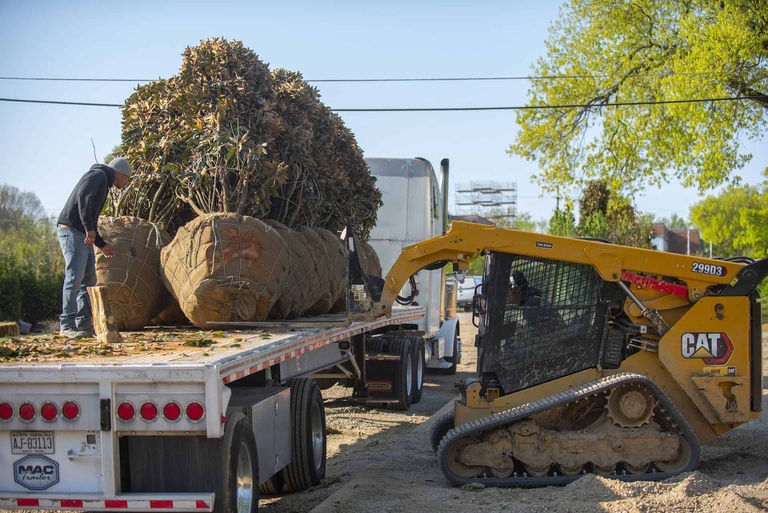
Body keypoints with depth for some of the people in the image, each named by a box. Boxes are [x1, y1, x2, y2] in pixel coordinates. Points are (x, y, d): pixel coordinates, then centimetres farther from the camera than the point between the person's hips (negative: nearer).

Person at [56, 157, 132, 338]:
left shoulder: (103, 182, 25)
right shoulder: (98, 175, -4)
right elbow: (83, 199, -21)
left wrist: (102, 245, 31)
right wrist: (89, 228, -25)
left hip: (83, 235, 10)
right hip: (71, 230, -10)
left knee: (89, 280, 9)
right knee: (74, 278, -12)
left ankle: (84, 323, 11)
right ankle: (67, 325, -13)